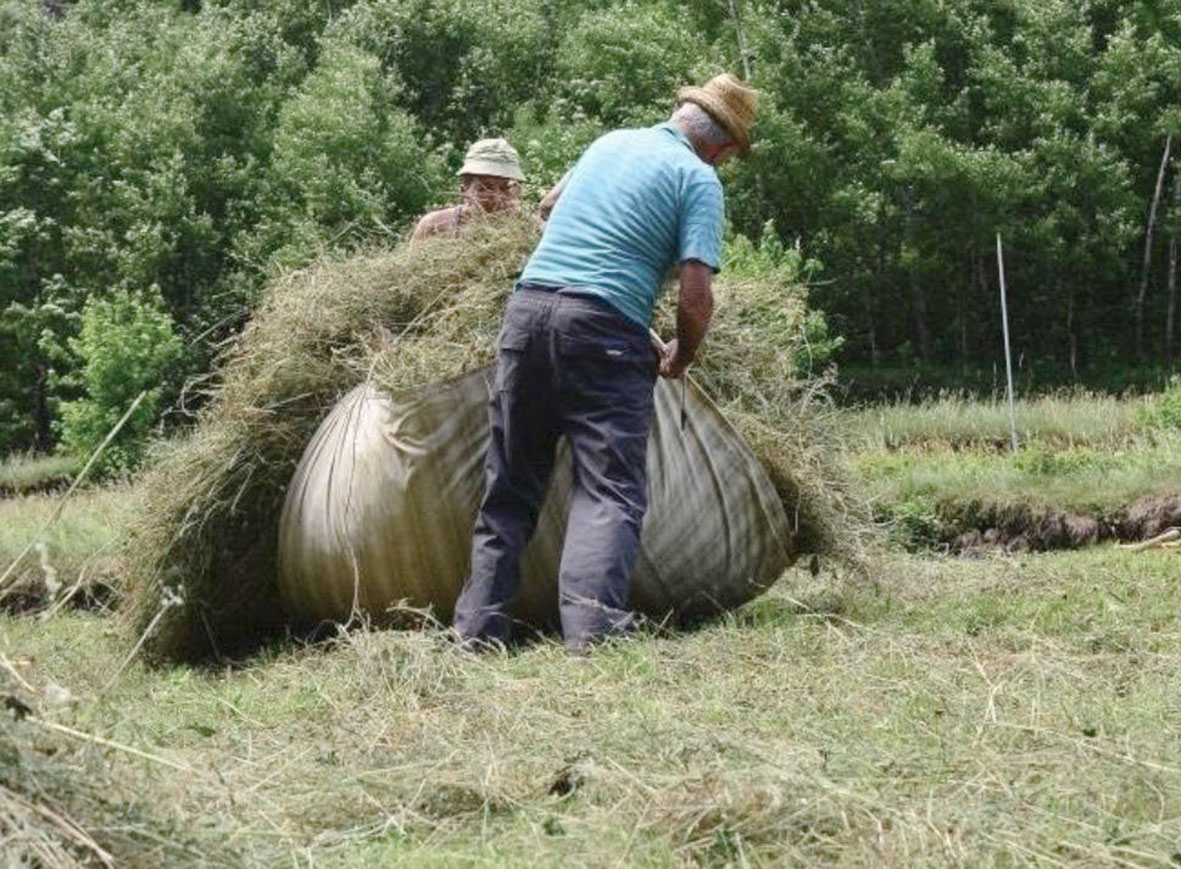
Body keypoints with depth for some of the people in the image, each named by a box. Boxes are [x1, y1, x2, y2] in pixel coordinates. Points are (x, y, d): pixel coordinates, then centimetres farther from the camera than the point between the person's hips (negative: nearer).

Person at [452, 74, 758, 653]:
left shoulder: (611, 143, 20)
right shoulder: (698, 179, 2)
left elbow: (549, 205, 39)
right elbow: (696, 295, -6)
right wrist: (680, 359, 12)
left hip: (527, 307, 6)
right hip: (604, 328, -6)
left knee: (509, 486, 13)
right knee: (610, 492, -5)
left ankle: (478, 627, 12)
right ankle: (592, 624, -22)